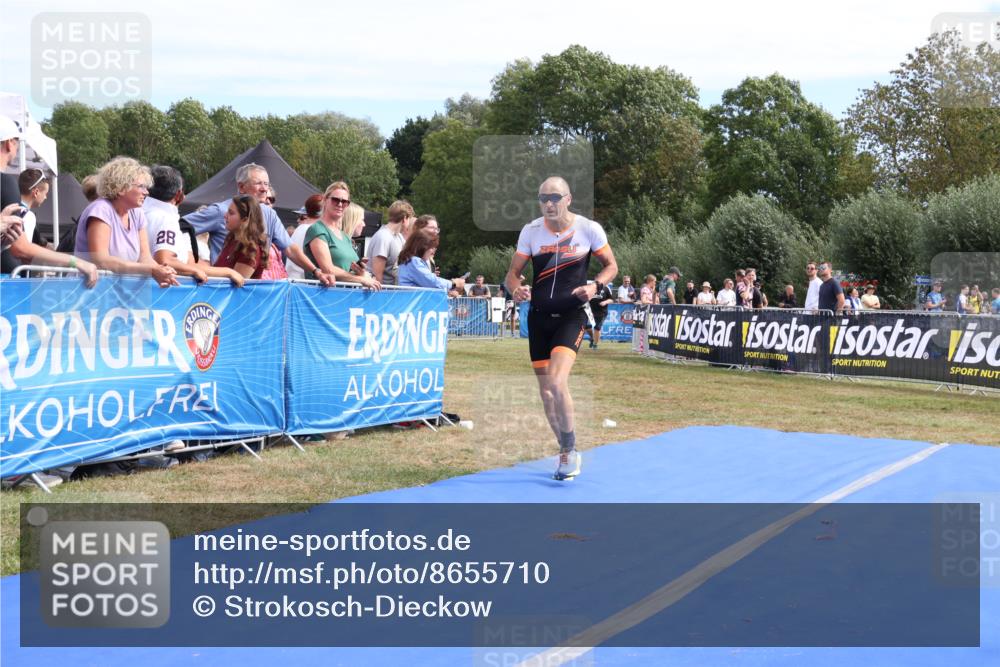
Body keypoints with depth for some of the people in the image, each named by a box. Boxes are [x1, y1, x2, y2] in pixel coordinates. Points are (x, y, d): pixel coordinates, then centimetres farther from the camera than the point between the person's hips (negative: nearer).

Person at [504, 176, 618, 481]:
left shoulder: (589, 228, -7)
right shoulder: (530, 231, -1)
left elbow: (611, 265, 5)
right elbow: (513, 272, 6)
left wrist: (595, 286, -15)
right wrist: (516, 289, -18)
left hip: (571, 316, -4)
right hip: (539, 316, 4)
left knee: (557, 382, -23)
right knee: (546, 392, 8)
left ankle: (570, 450, -4)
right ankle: (568, 454, 27)